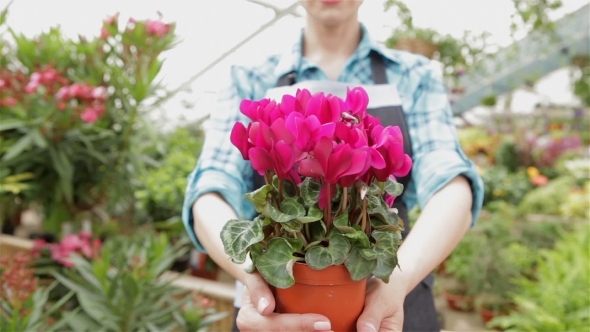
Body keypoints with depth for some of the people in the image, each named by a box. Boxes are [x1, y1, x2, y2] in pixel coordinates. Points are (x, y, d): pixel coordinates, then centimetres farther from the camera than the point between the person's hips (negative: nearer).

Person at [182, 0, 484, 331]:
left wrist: (398, 280, -34)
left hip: (389, 303, 1)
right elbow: (211, 194, -14)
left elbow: (452, 188, -15)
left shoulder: (416, 76, 0)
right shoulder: (252, 83, 0)